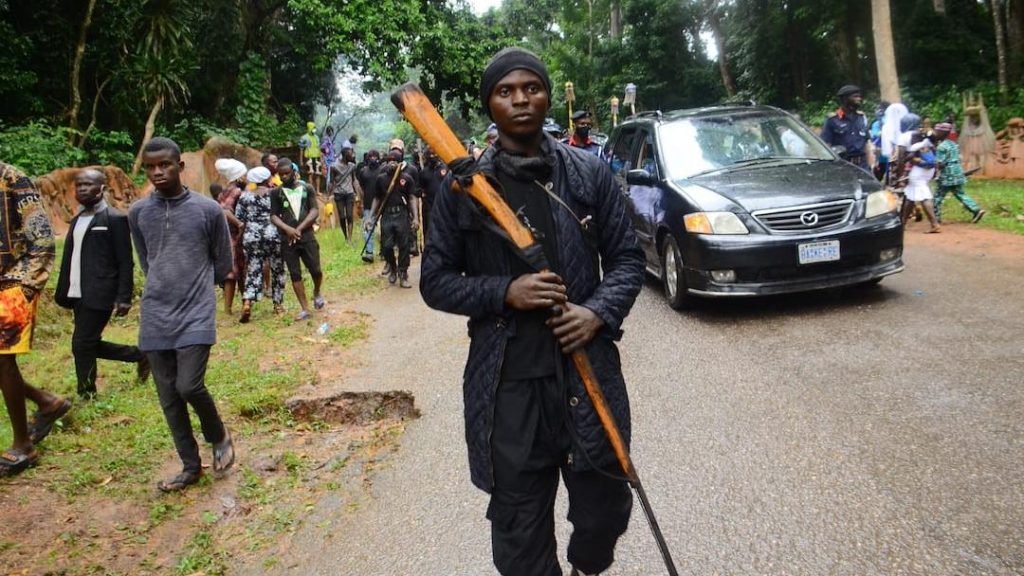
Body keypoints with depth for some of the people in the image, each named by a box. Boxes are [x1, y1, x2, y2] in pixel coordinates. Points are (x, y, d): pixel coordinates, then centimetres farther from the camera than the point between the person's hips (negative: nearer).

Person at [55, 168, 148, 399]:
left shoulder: (115, 218, -7)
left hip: (99, 295, -8)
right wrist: (62, 293, 12)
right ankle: (139, 355, 28)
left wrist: (124, 298, -16)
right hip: (78, 295, 8)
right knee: (90, 345, 11)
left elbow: (125, 262, -11)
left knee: (82, 345, -5)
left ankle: (86, 395, 10)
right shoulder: (76, 220, 16)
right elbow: (70, 259, 17)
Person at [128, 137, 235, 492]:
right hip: (155, 317, 4)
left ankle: (219, 436, 17)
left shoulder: (208, 210, -5)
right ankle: (191, 465, 22)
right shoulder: (137, 213, 5)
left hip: (196, 315, -4)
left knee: (189, 386, -14)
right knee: (168, 396, 7)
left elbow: (223, 263, 6)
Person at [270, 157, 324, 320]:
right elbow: (273, 215, 2)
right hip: (287, 239, 1)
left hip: (307, 236, -1)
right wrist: (288, 229, -16)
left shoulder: (307, 189, 5)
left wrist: (299, 229, -12)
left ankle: (316, 293, 30)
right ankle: (305, 309, 8)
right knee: (295, 274, 2)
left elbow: (314, 211, -3)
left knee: (316, 270, -2)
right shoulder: (275, 193, 6)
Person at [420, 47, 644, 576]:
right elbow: (436, 281, 4)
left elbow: (626, 258, 8)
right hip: (507, 383, -1)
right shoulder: (464, 188, 1)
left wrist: (601, 311, -11)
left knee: (605, 511, 15)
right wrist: (504, 292, -13)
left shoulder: (590, 173, 4)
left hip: (589, 369, 1)